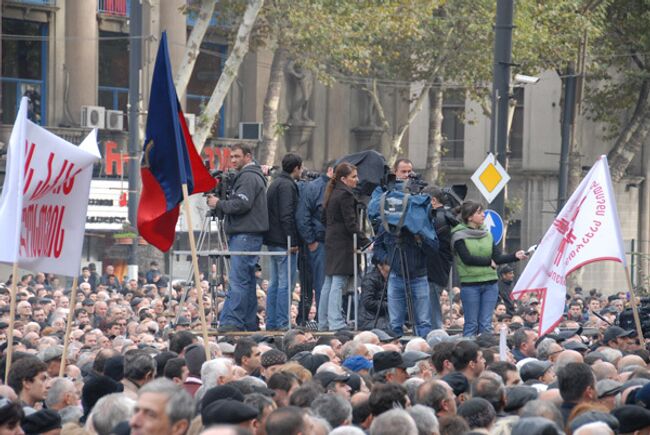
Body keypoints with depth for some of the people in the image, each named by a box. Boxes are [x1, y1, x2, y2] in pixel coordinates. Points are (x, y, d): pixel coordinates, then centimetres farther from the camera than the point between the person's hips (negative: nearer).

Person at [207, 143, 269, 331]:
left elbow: (242, 204, -19)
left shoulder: (249, 177, -9)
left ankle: (231, 321, -20)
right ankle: (250, 324, 14)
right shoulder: (246, 176, 24)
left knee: (238, 280, -15)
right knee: (247, 280, 11)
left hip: (246, 235, -11)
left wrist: (219, 204, -8)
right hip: (244, 233, 11)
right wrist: (220, 201, 11)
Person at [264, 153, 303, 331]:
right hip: (284, 242, -10)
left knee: (275, 283, 13)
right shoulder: (287, 186, -13)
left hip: (273, 241, 10)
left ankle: (271, 323, 15)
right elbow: (286, 216, -20)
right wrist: (292, 242, -18)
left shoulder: (275, 183, 18)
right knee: (285, 283, -8)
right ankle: (282, 323, -8)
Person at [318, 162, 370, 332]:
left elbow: (324, 218, 21)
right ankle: (336, 322, -13)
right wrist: (365, 242, -17)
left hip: (331, 241, 10)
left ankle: (323, 322, 16)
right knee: (339, 283, -10)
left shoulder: (332, 193, 14)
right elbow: (351, 223, -18)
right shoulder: (345, 195, -14)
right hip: (343, 243, -10)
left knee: (329, 283, 12)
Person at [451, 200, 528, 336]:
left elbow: (497, 258, 3)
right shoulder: (459, 236, -4)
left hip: (490, 284, 4)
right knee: (471, 324, -1)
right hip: (470, 285, -4)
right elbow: (467, 258, -15)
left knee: (486, 324, 4)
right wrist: (489, 262, -7)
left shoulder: (487, 234, 11)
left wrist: (515, 256, -13)